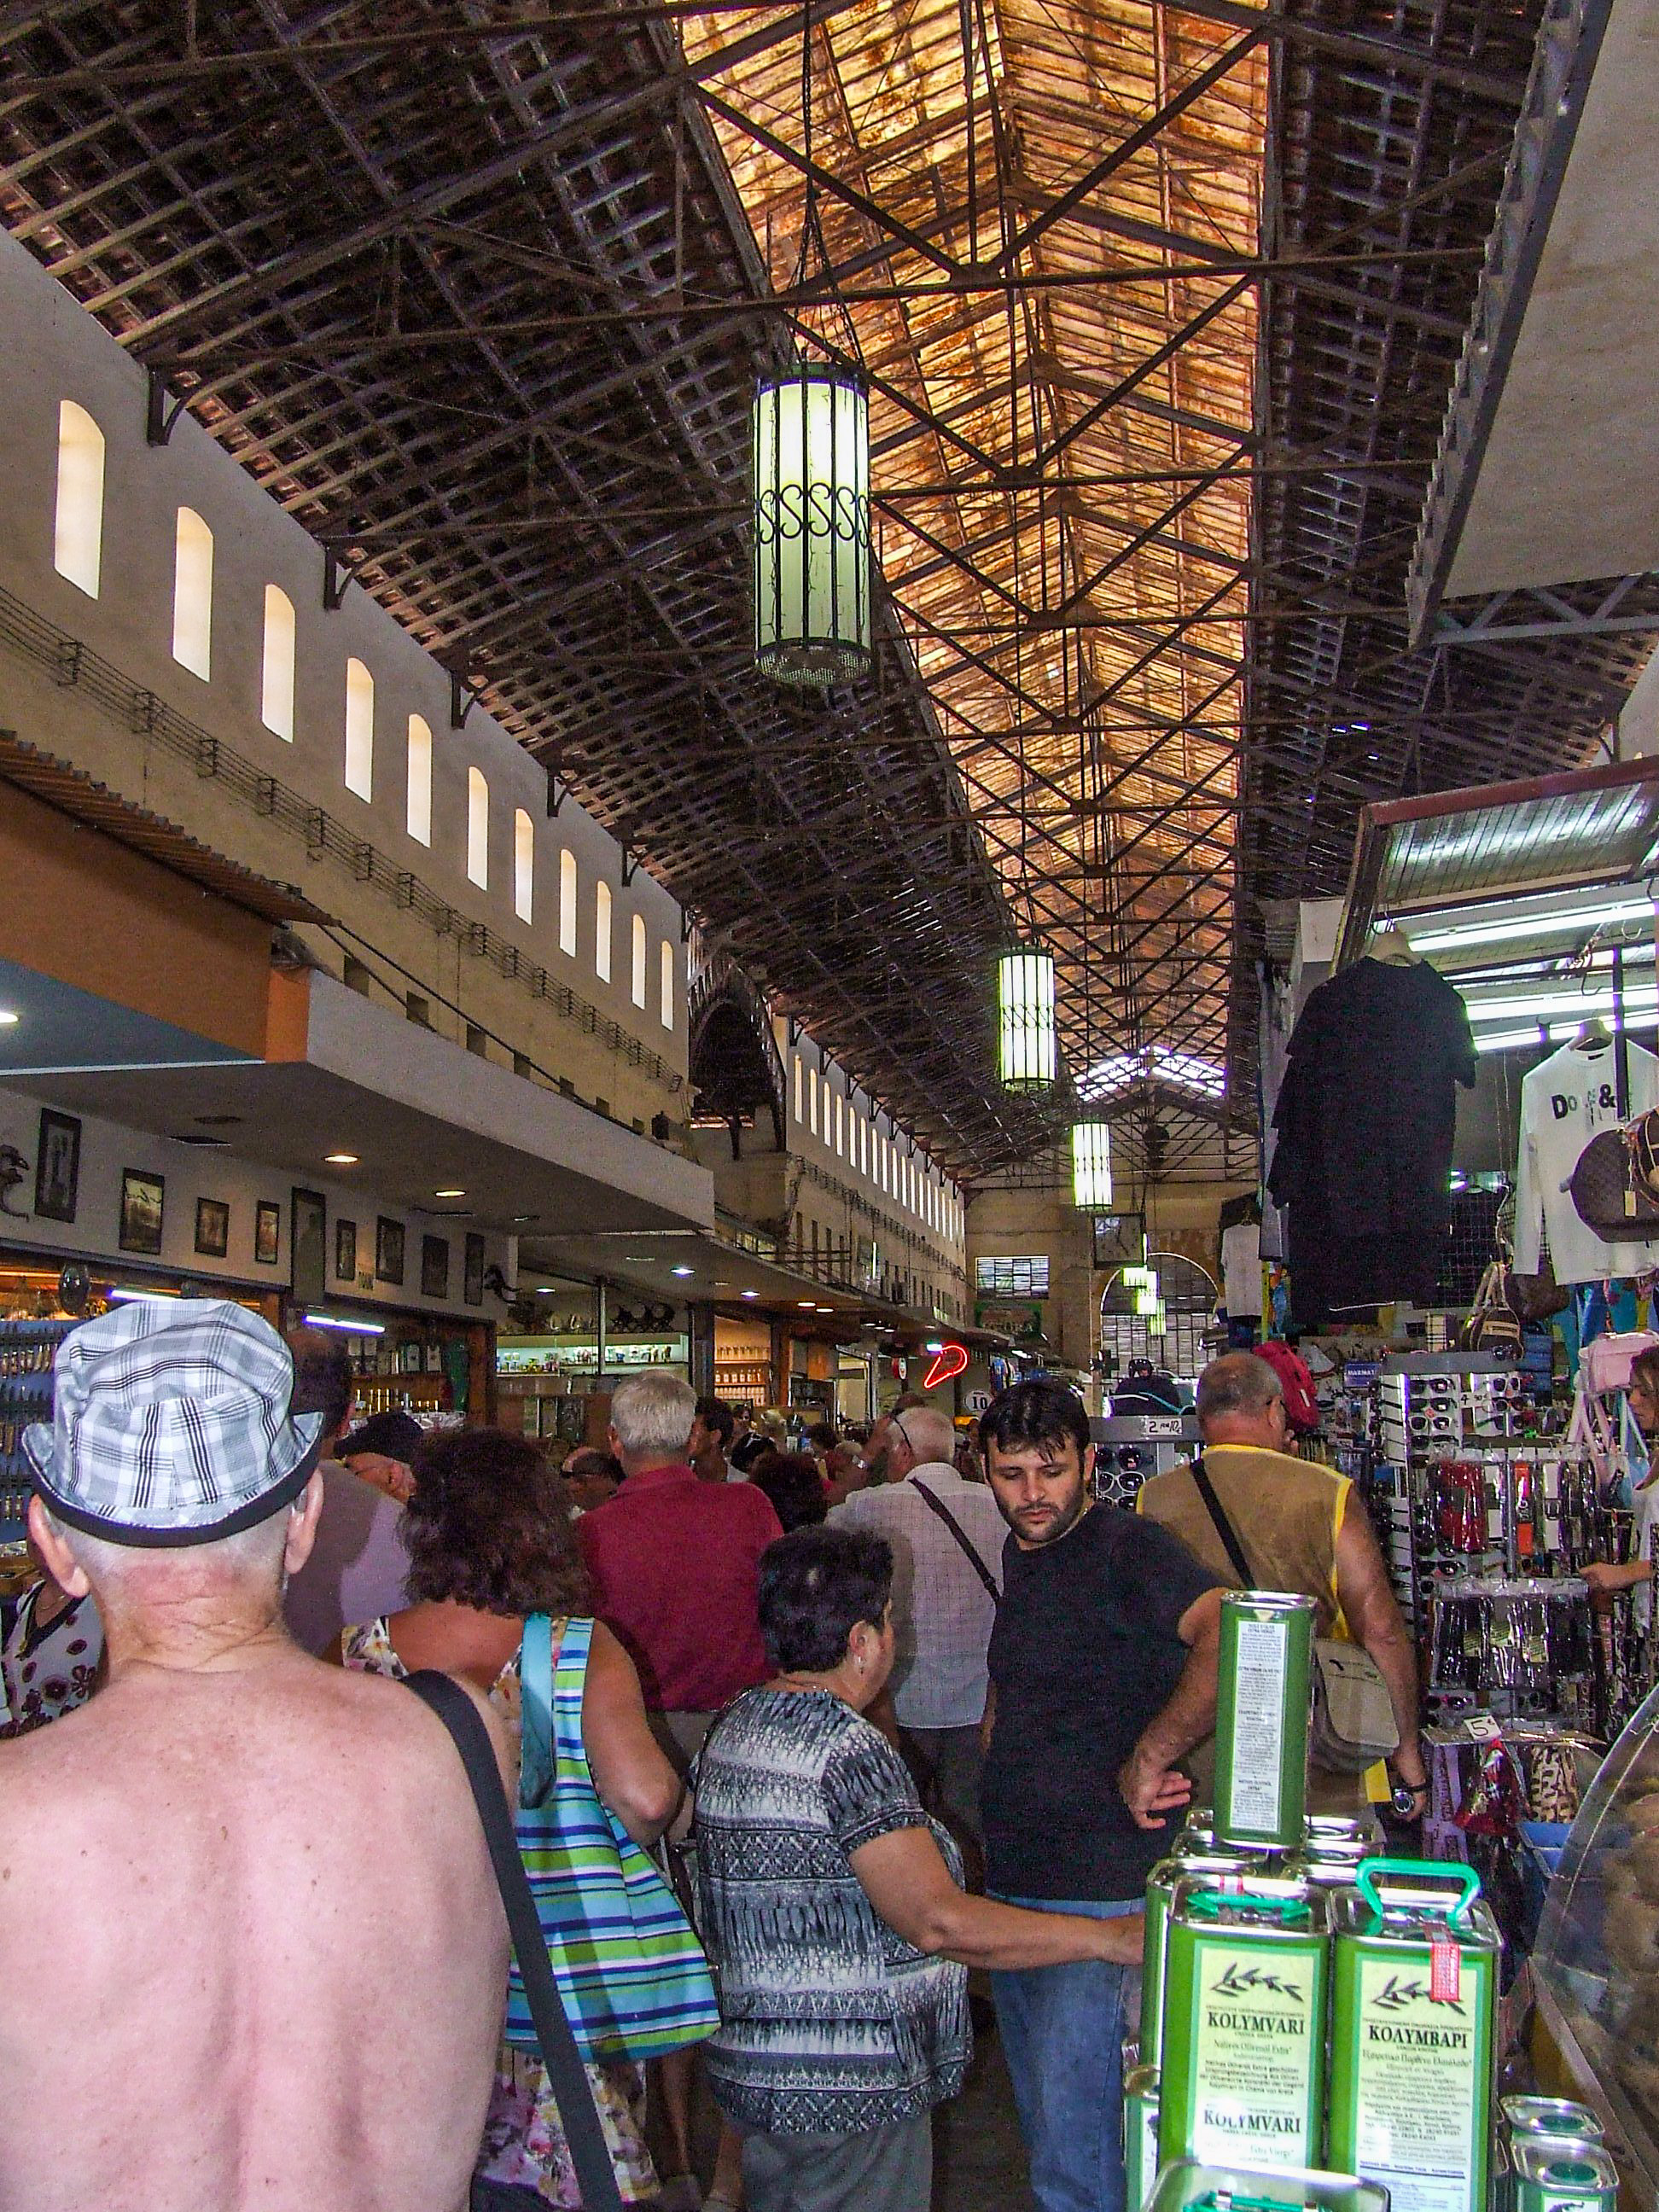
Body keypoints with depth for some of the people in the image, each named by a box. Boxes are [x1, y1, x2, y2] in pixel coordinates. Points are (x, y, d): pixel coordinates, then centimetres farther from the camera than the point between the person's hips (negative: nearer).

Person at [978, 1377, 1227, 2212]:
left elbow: (1233, 1640, -34)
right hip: (1014, 1888, 9)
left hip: (1098, 1893, -9)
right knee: (1041, 2121, 21)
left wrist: (1147, 1758, -28)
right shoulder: (1020, 1554, 11)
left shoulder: (1128, 1548, -16)